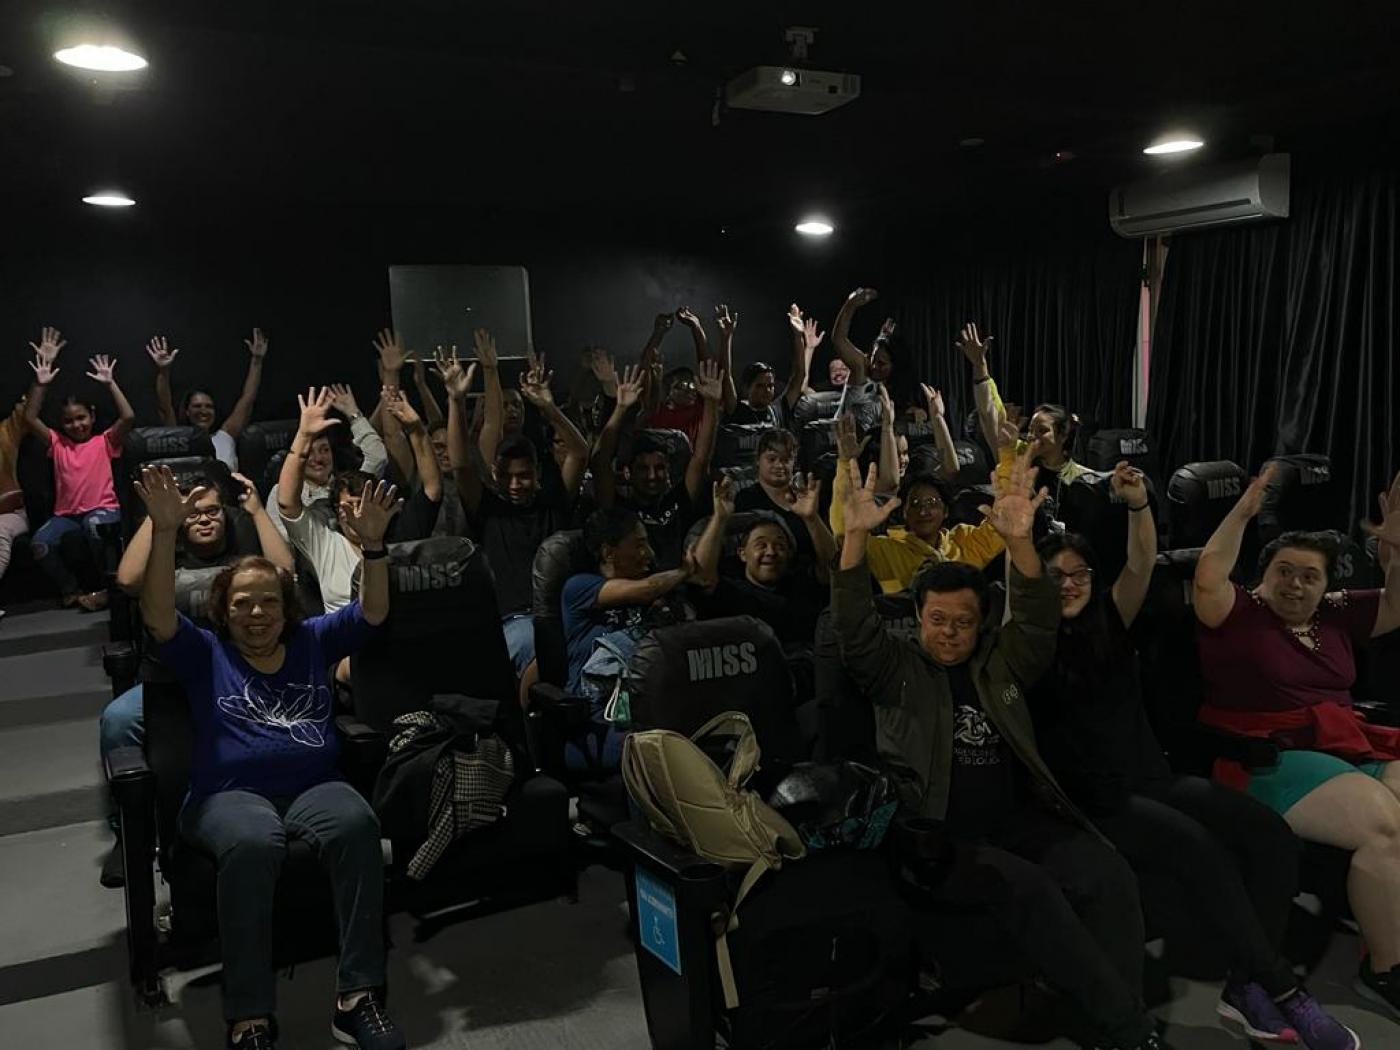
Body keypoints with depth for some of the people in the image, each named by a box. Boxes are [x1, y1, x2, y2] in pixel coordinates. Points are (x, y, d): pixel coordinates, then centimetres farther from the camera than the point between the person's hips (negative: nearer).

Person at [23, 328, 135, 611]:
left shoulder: (104, 442, 9)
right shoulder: (57, 443, 16)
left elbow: (128, 417, -6)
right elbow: (30, 419, 6)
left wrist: (110, 383, -5)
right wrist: (41, 383, -1)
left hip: (102, 509, -3)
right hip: (66, 513, 3)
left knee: (94, 525, -40)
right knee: (40, 542, -28)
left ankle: (106, 587, -22)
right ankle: (71, 590, -6)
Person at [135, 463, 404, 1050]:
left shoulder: (312, 641, 22)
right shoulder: (204, 654, 16)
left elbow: (373, 611, 12)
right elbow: (157, 616, -1)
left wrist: (372, 544, -5)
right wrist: (164, 532, -15)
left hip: (315, 786, 2)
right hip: (229, 795, -1)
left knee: (357, 824, -34)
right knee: (253, 841, -38)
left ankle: (359, 996, -31)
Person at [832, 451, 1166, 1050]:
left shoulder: (1000, 660, 13)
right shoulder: (897, 668, 5)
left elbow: (1039, 621, -4)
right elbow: (853, 628, -12)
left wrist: (1019, 541, -21)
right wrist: (856, 536, -24)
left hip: (1014, 819, 4)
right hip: (936, 833, -4)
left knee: (1109, 878, -21)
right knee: (1025, 886, -30)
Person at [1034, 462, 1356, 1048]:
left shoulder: (1108, 624, 9)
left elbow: (1142, 566, -5)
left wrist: (1138, 504, -22)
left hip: (1155, 778, 6)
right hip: (1093, 800, -6)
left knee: (1270, 836, -18)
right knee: (1201, 849, -30)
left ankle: (1246, 987, -12)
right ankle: (1283, 991, -17)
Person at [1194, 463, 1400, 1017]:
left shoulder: (1335, 616, 17)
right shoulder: (1238, 613, -1)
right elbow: (1207, 580, -19)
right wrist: (1242, 512, -15)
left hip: (1353, 744, 7)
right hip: (1272, 757, -7)